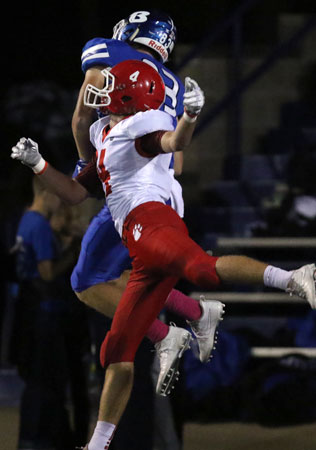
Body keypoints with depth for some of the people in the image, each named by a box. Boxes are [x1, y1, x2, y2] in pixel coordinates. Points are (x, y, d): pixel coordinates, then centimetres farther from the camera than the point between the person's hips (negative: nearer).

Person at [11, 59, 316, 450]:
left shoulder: (139, 126, 4)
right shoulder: (104, 135, 31)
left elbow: (175, 142, -19)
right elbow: (76, 194, 38)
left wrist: (191, 114, -40)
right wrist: (37, 164, 31)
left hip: (149, 221, -9)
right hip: (143, 250, 9)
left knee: (200, 268, -42)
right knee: (118, 350, 11)